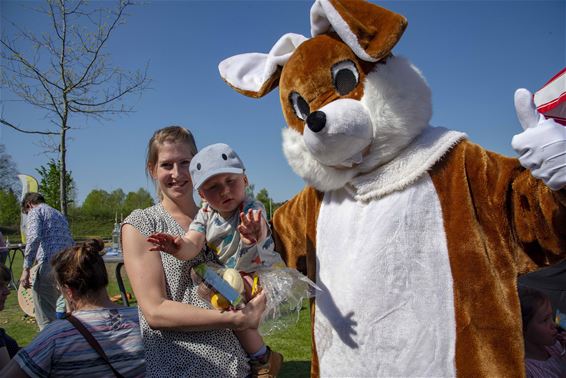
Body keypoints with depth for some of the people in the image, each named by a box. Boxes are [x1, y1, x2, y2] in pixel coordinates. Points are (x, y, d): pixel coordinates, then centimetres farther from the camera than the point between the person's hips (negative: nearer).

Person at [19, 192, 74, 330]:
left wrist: (26, 269, -15)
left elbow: (33, 238, -14)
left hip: (49, 263, -7)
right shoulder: (59, 214, 27)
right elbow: (71, 243, 25)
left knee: (45, 316, -1)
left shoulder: (35, 212, 5)